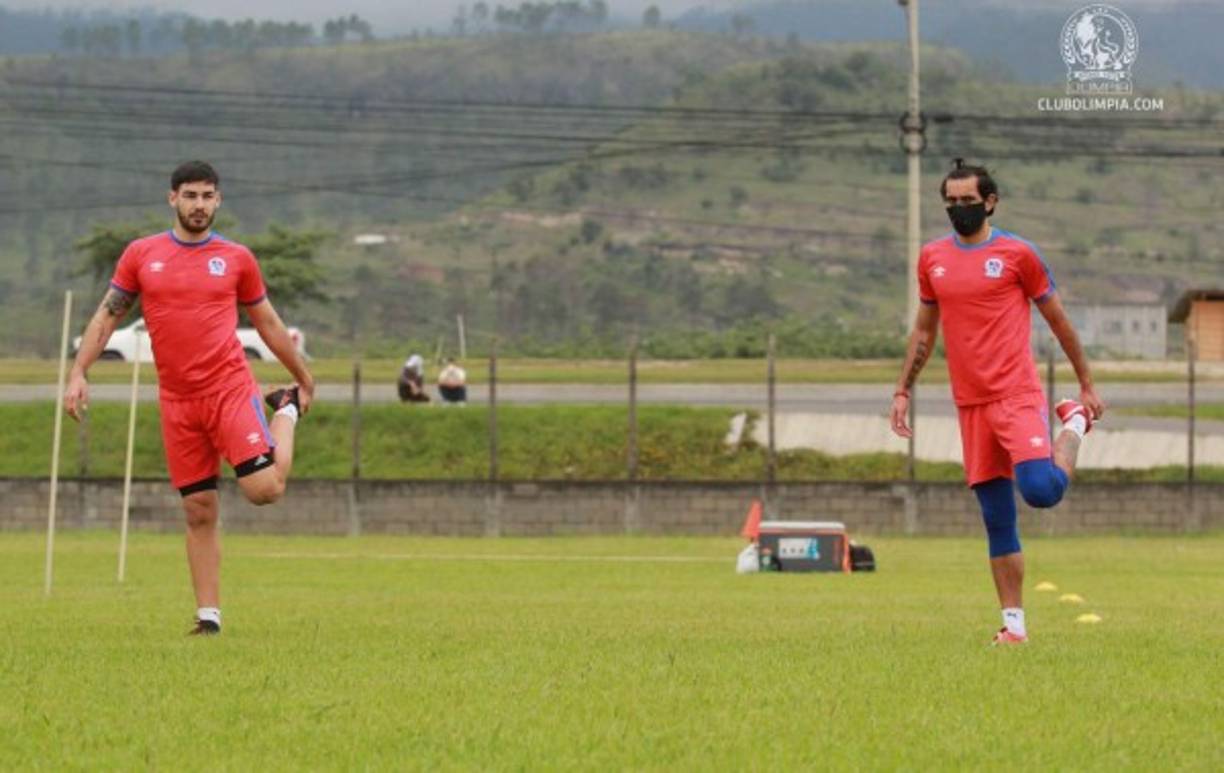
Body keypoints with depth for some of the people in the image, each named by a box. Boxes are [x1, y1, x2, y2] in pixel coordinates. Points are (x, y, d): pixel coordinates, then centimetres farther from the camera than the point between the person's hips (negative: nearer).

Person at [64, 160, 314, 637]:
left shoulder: (237, 259, 3)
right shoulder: (141, 255, 5)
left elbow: (267, 322, 14)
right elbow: (107, 316, 9)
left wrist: (304, 379, 20)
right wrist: (78, 374, -1)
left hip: (230, 388, -2)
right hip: (177, 401, 2)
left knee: (264, 489, -16)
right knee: (199, 512, 4)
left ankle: (287, 412, 14)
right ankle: (208, 616, 13)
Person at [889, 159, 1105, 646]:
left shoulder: (1017, 253, -1)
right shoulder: (932, 259, 11)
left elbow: (1057, 320, 6)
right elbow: (924, 331, 22)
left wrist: (1088, 385, 9)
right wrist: (903, 392, 17)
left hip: (1018, 396, -4)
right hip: (970, 405, 4)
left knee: (1040, 490, -23)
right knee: (997, 521, 4)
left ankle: (1074, 425, 8)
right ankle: (1014, 625, 10)